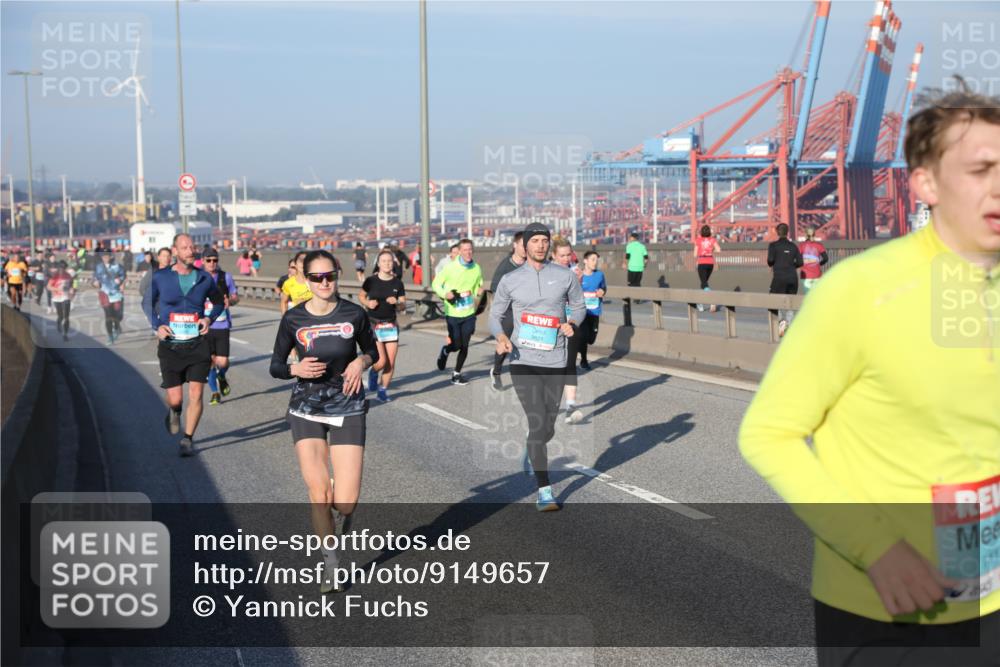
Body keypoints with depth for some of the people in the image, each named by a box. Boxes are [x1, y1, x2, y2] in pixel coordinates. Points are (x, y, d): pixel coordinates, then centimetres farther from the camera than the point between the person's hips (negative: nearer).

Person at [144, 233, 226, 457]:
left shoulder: (204, 278, 1)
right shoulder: (160, 277, -1)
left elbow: (219, 302, 18)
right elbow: (148, 303, 12)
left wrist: (209, 318, -1)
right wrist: (157, 326, -3)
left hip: (198, 344, 1)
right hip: (170, 346, -1)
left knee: (196, 395, -6)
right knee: (175, 398, 0)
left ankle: (188, 439, 11)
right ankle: (174, 413, 38)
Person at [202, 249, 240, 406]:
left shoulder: (226, 277, 4)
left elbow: (236, 297, 12)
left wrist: (230, 301, -10)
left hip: (222, 325, 0)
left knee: (222, 362, -4)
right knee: (209, 361, 1)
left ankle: (221, 377, 31)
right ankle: (215, 392, 18)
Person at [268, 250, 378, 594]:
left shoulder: (354, 314, -5)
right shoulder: (293, 318, -4)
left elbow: (372, 350, 12)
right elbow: (276, 366, 4)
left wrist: (361, 362, -11)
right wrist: (296, 368, -17)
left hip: (348, 409, 0)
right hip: (306, 409, 0)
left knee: (345, 502, -8)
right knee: (318, 490, -11)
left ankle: (339, 512, 32)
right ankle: (331, 564, 11)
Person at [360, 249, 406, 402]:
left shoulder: (397, 283, 0)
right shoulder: (371, 281, -5)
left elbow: (402, 306, 5)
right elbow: (361, 296, 9)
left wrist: (396, 302, -17)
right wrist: (368, 303, -10)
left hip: (391, 326, 3)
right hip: (373, 325, -2)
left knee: (391, 362, 0)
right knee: (382, 361, -10)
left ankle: (383, 390, 19)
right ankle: (373, 372, 25)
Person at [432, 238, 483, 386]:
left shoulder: (476, 268, 0)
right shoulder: (450, 267, -11)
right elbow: (436, 284, -2)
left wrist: (479, 292, -6)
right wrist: (445, 294, -20)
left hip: (469, 313, 3)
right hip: (453, 313, -3)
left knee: (464, 346, 5)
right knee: (456, 345, -3)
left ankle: (457, 374, 22)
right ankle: (445, 351, 33)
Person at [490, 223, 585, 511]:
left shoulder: (566, 276, 3)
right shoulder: (510, 281, 1)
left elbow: (578, 306, 15)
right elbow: (495, 315, 9)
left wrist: (572, 323, -8)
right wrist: (501, 337, -12)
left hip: (555, 362, 2)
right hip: (523, 362, -2)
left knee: (548, 428, 11)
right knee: (537, 422, -13)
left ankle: (531, 453, 49)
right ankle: (545, 492, -7)